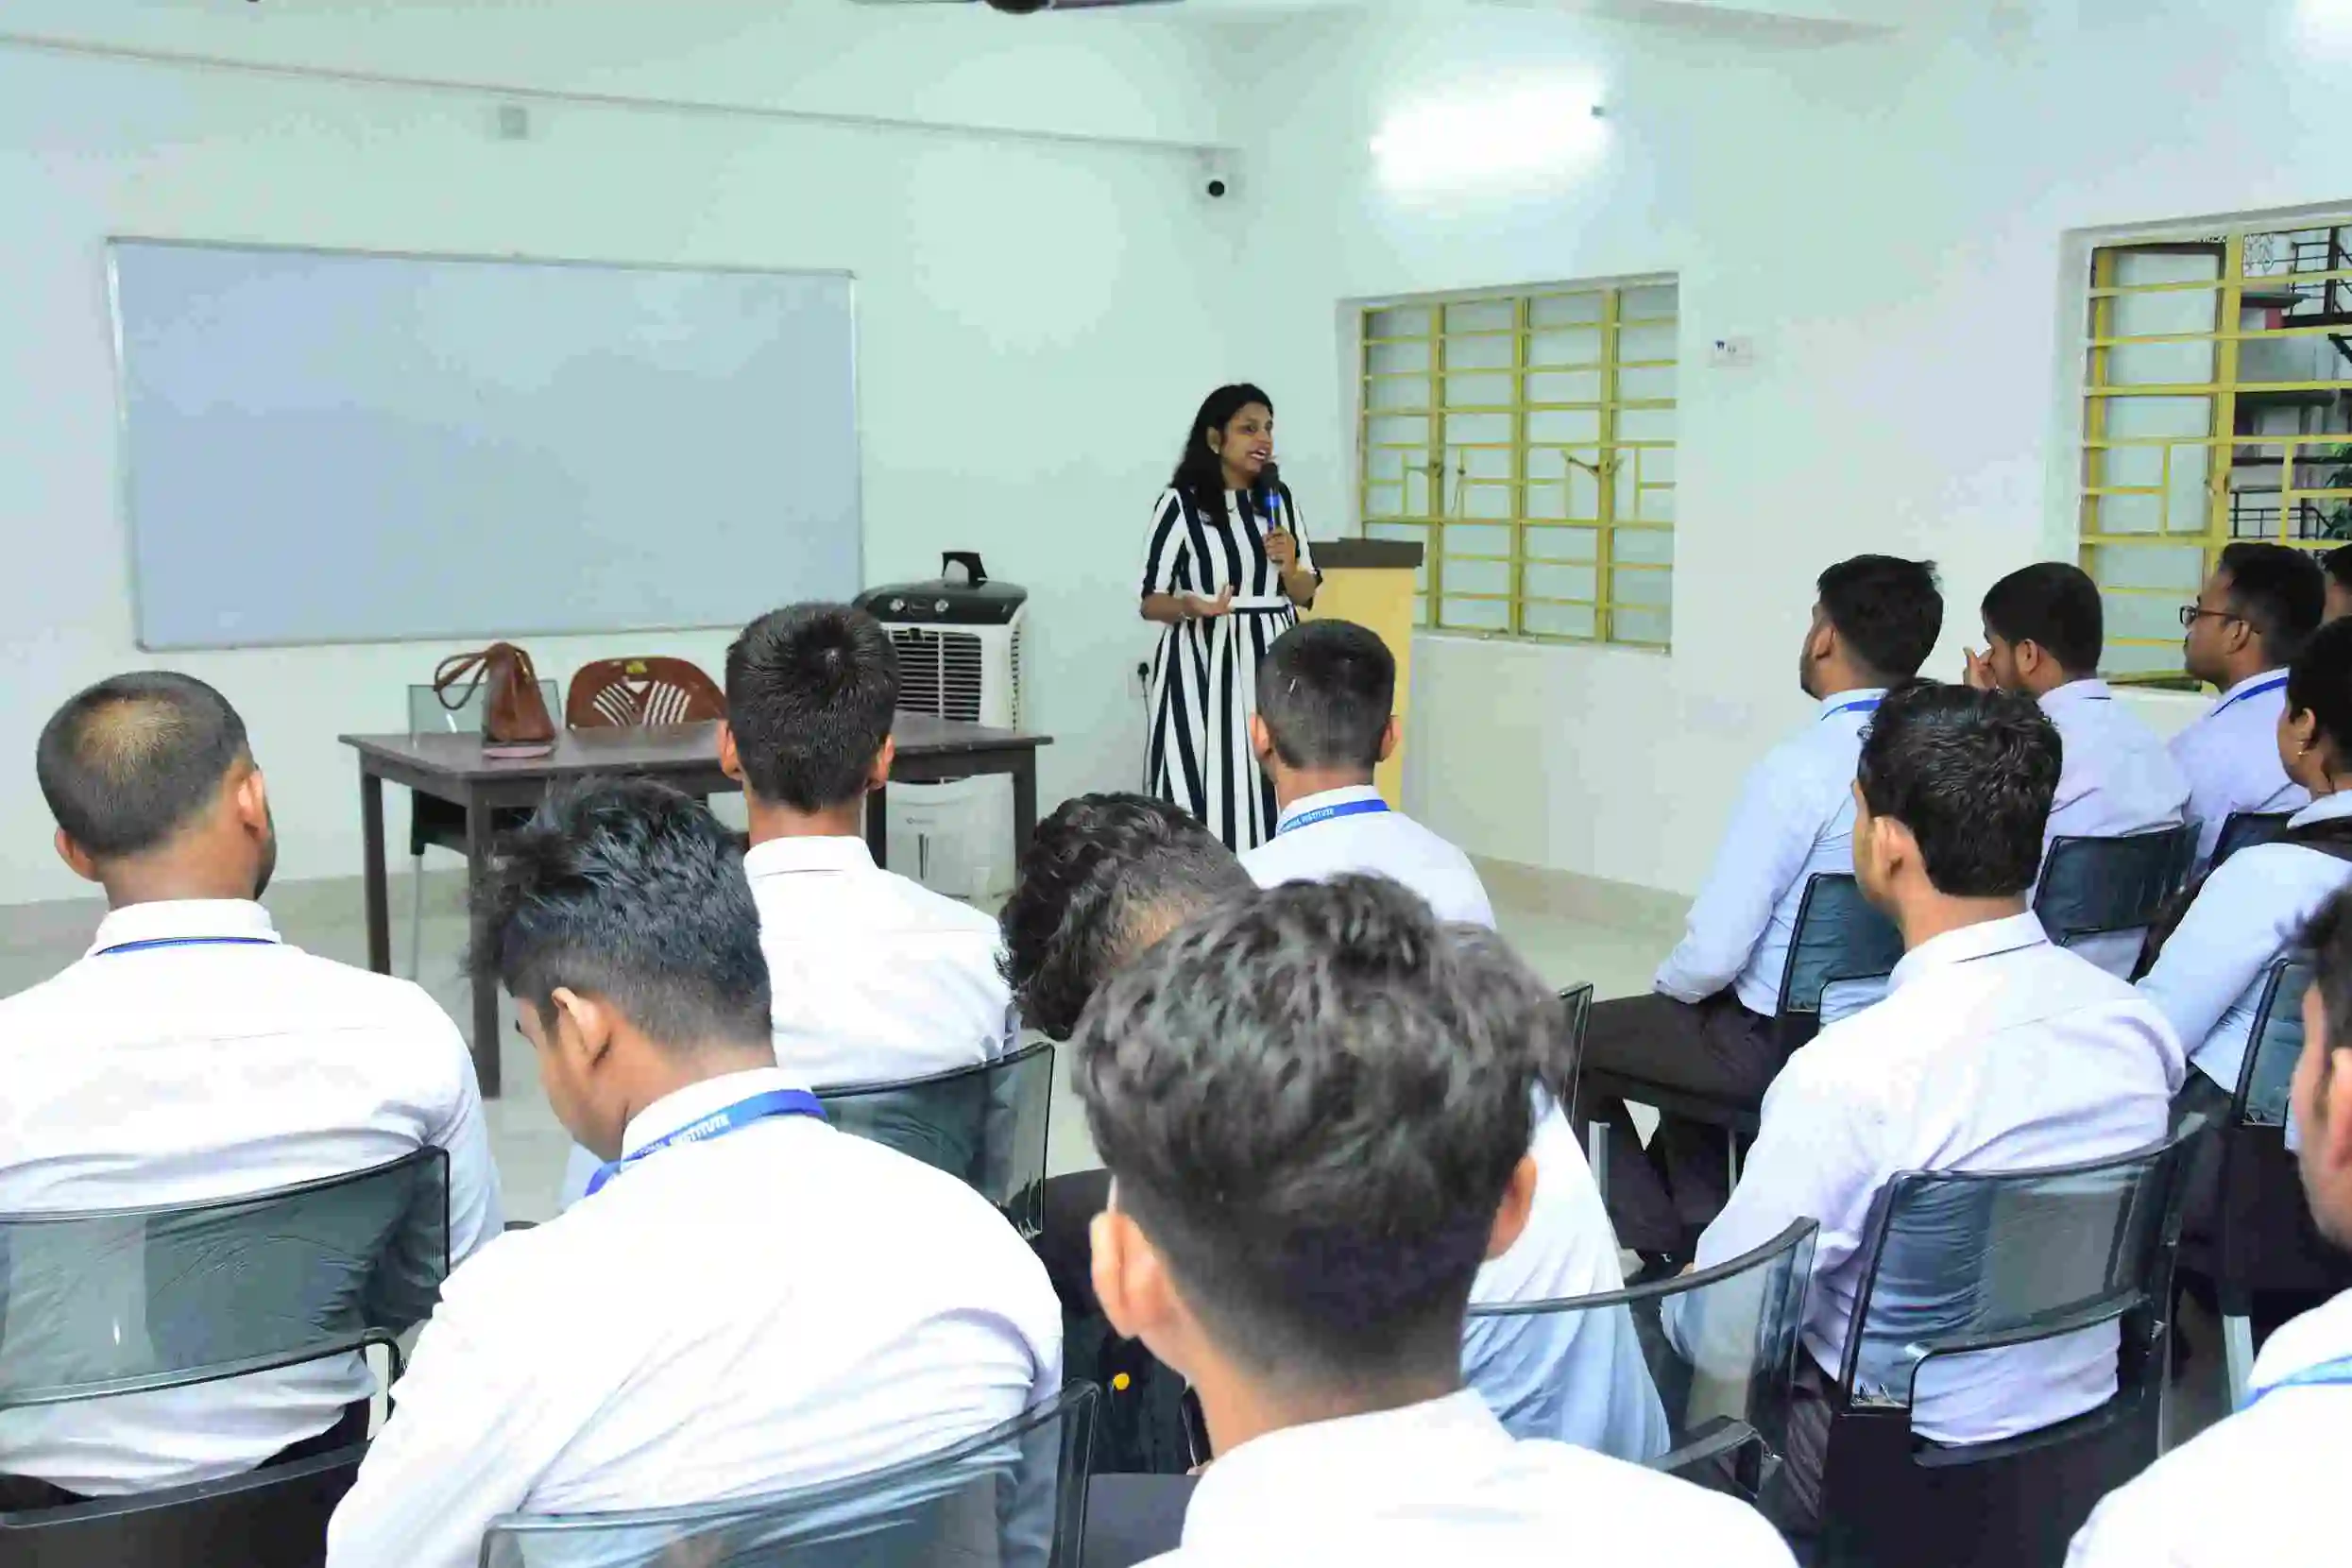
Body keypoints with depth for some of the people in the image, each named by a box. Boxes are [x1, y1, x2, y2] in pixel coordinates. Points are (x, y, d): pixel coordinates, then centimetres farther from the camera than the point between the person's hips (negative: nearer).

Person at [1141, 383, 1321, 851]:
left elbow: (1305, 594, 14)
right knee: (1202, 793, -7)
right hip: (1204, 664, -4)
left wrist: (1289, 567, -7)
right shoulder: (1180, 502, -5)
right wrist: (1192, 606, -23)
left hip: (1270, 661, 5)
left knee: (1271, 790, 2)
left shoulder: (1278, 498, 10)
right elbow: (1151, 600, -4)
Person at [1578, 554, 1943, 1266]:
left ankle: (1662, 1243, 18)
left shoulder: (1799, 768, -24)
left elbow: (1715, 951, -23)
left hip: (1782, 1042, -7)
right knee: (1696, 1019, 33)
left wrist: (1668, 986, 1)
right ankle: (1698, 1222, 38)